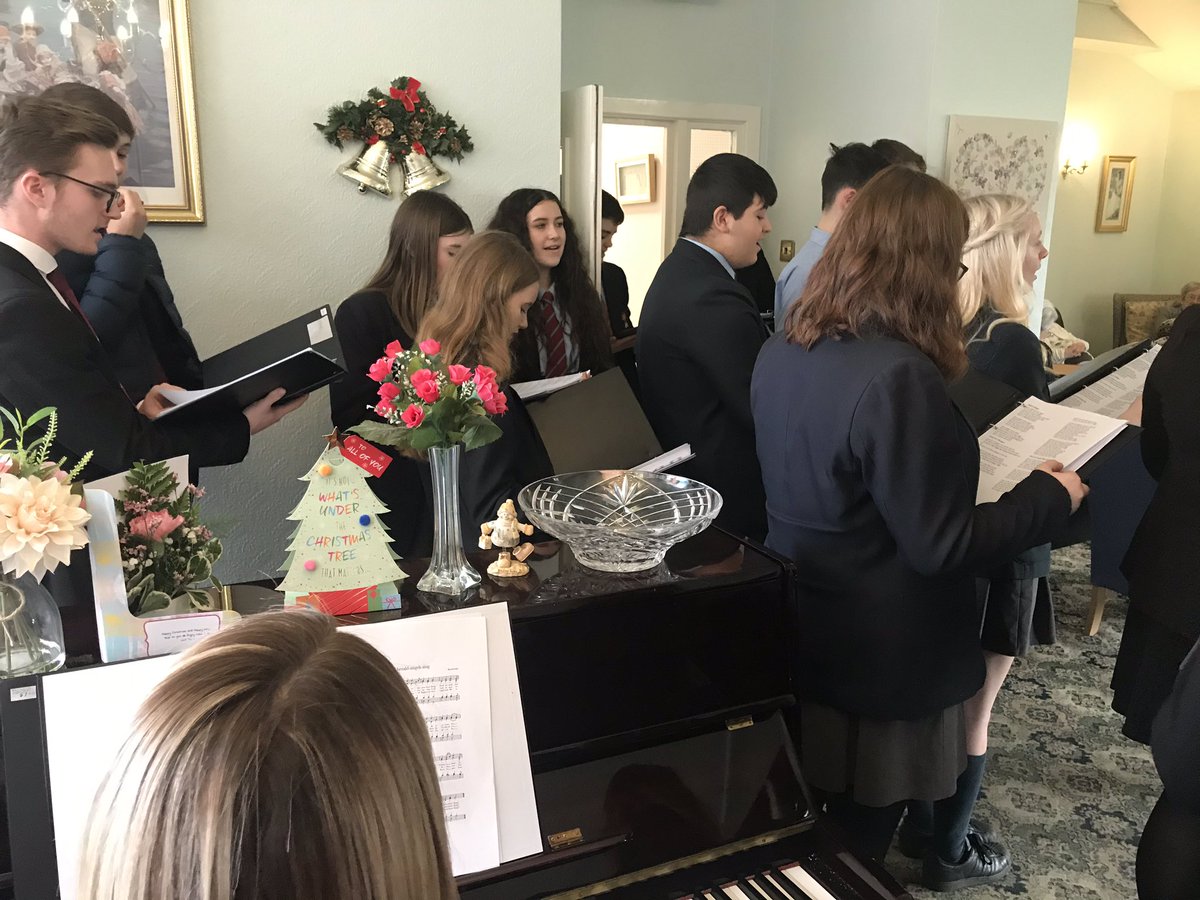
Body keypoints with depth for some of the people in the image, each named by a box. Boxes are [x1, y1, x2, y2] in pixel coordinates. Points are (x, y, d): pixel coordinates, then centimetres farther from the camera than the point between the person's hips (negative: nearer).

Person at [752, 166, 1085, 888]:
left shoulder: (783, 350, -2)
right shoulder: (899, 376, -30)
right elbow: (939, 546, -24)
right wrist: (1049, 497, -9)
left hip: (801, 626, 8)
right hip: (881, 656, -8)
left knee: (810, 825, 26)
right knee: (857, 833, 16)